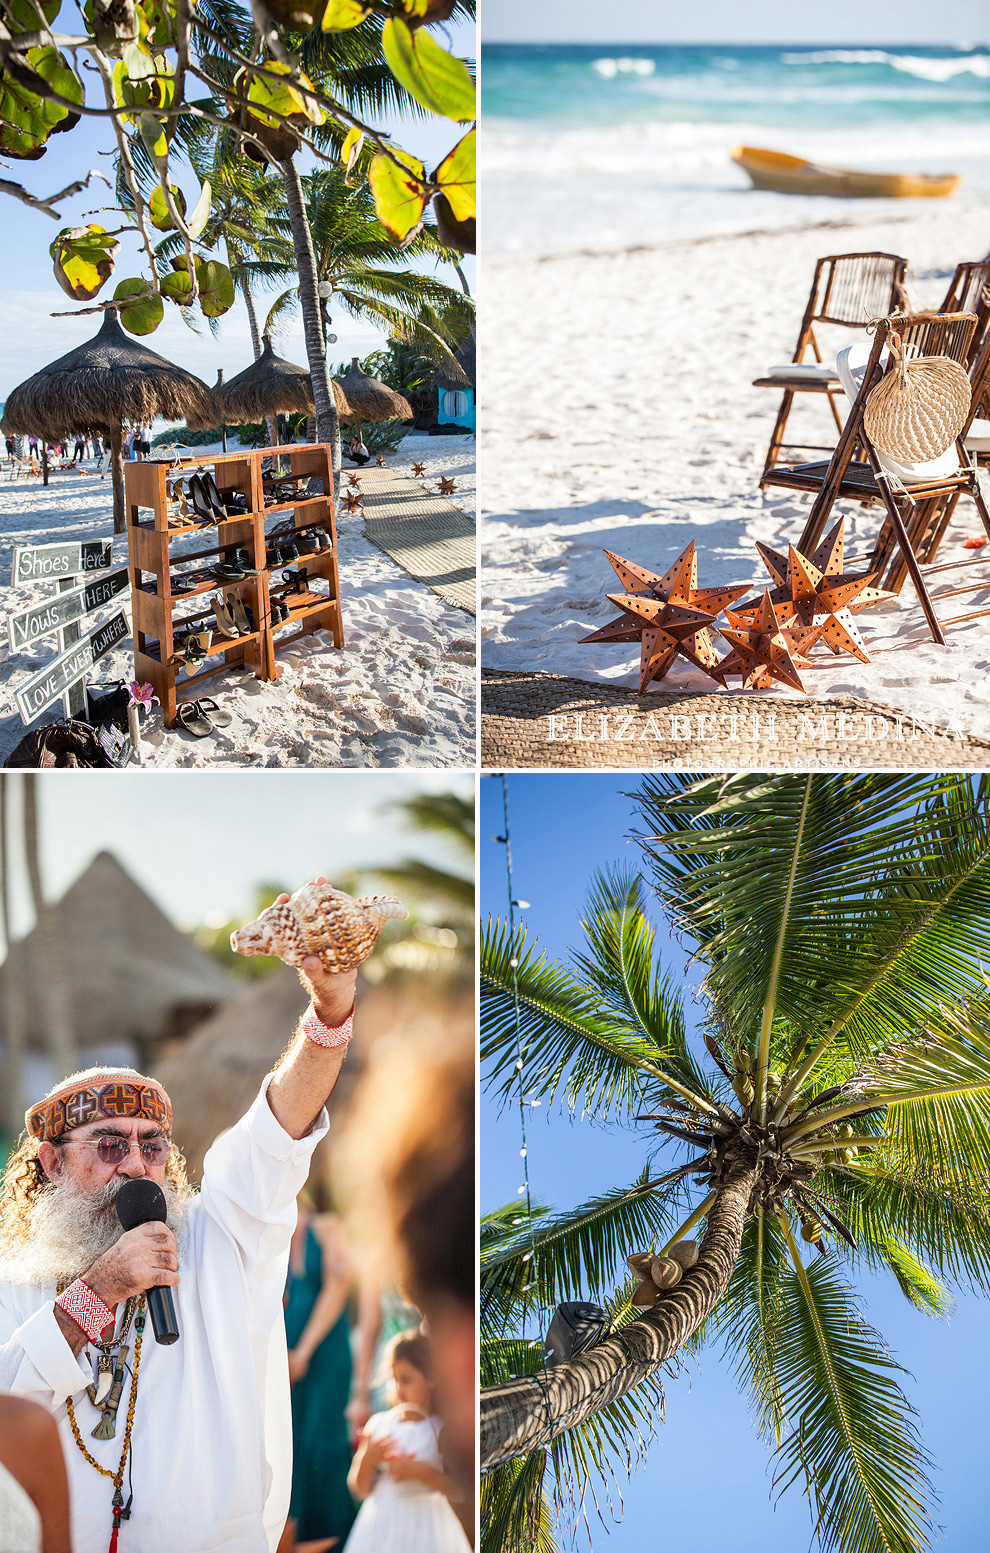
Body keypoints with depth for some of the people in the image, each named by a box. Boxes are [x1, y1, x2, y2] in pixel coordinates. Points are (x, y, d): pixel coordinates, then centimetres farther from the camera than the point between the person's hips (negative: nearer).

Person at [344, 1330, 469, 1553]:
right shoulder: (378, 1424, 5)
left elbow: (457, 1489, -11)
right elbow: (360, 1490, 8)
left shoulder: (440, 1430, -6)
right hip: (382, 1525, 4)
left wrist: (419, 1471, -20)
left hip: (424, 1524, -4)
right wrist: (367, 1460, -10)